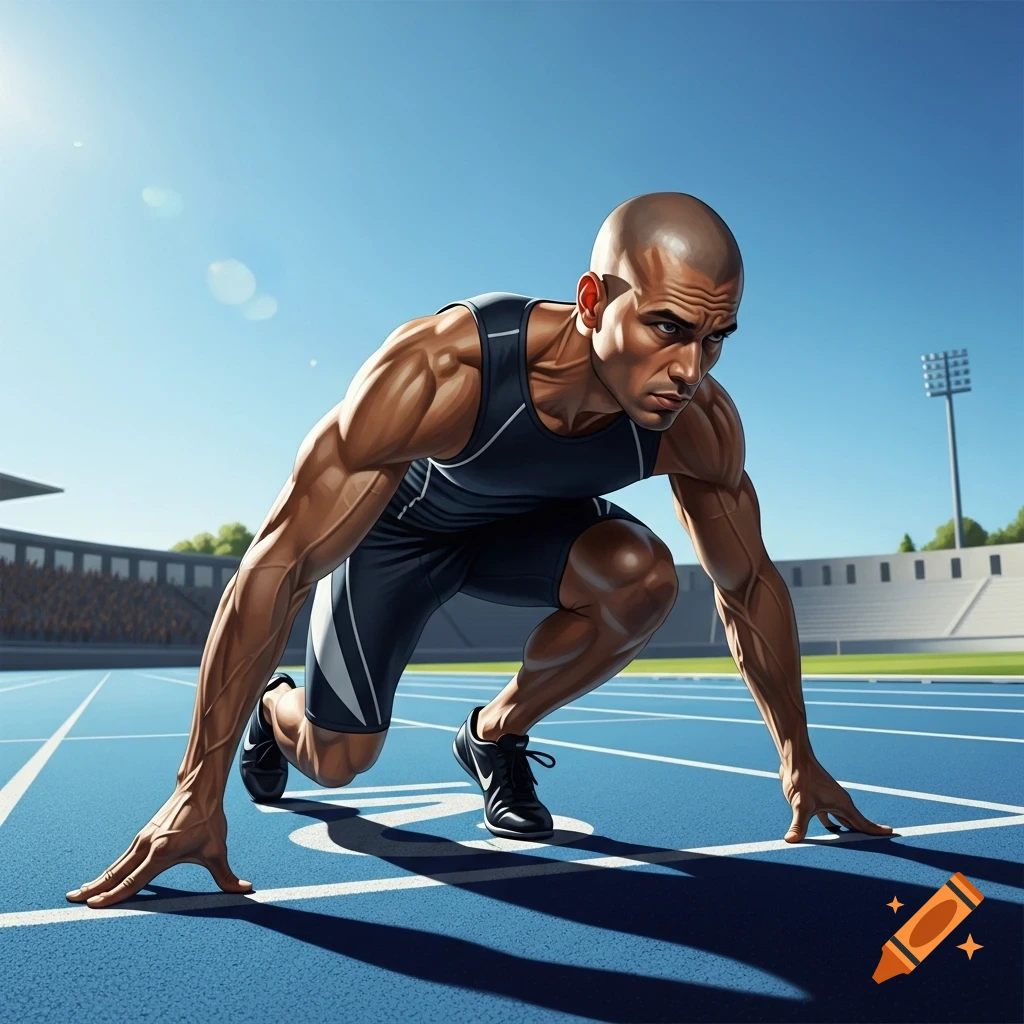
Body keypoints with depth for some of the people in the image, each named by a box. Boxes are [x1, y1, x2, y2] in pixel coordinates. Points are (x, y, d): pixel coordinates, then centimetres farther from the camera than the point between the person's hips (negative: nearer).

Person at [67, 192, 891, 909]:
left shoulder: (699, 423, -28)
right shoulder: (436, 371, -41)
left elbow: (751, 586, -11)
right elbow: (278, 565, -37)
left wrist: (799, 757, -4)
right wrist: (199, 793, -33)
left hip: (532, 520, 3)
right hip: (398, 521, -2)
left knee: (643, 577, -29)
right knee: (337, 759, 0)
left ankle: (496, 736, -1)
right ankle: (273, 709, 40)